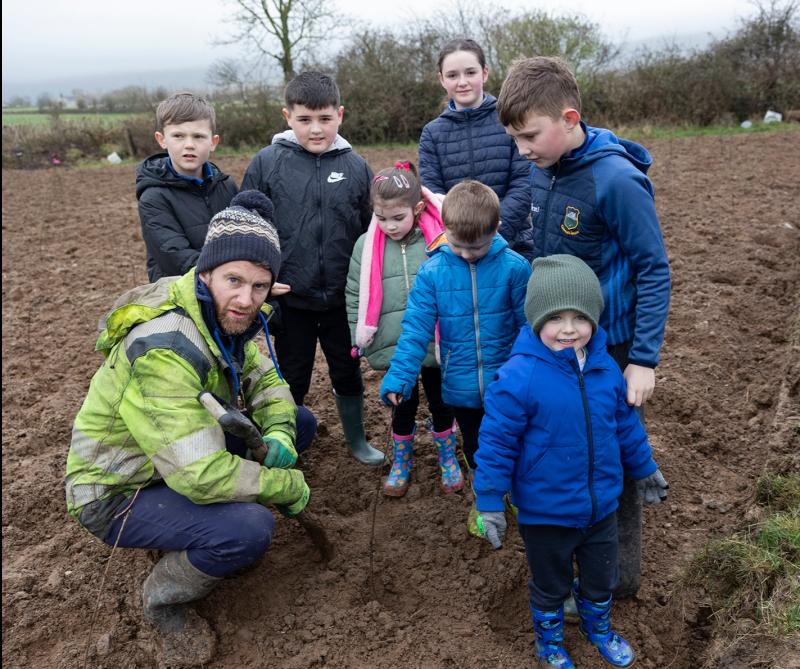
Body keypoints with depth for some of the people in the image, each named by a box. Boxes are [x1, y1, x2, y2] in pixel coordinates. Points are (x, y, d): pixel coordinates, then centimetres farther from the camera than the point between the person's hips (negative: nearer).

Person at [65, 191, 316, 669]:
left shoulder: (226, 318, -7)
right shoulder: (162, 349, -35)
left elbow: (266, 380, 4)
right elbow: (201, 474, -39)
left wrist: (278, 436, -18)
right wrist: (291, 487, -24)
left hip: (189, 451, 9)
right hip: (118, 492, -8)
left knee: (300, 423, 4)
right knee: (250, 527, -32)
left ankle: (204, 527, 14)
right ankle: (165, 598, 1)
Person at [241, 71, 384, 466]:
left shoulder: (355, 166, 0)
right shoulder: (267, 163, -6)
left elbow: (371, 232, 6)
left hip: (343, 297, 2)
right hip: (290, 298, -1)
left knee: (347, 371, 18)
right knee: (292, 376, 13)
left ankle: (357, 439, 39)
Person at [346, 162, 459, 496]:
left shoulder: (438, 240, -9)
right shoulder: (366, 246, -3)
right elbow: (356, 296, 4)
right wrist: (358, 339, 3)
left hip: (436, 344, 0)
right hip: (394, 346, 1)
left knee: (441, 404, 15)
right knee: (404, 406, 13)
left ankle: (447, 458, 38)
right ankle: (401, 462, 36)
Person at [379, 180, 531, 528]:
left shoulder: (514, 267, -15)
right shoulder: (432, 272, -12)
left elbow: (530, 328, -7)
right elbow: (416, 329, -13)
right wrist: (399, 377, -21)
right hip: (461, 386, 1)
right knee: (475, 446, 22)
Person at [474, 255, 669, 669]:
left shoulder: (604, 367, -9)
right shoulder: (519, 376, -27)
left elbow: (626, 424, 7)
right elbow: (496, 443, -19)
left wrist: (645, 469, 18)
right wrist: (490, 503, -16)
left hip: (601, 506, 5)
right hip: (545, 514, -4)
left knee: (601, 579, 27)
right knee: (550, 585, 20)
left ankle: (598, 628, 58)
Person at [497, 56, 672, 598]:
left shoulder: (616, 179, -23)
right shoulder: (543, 169, -1)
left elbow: (653, 269, -18)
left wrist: (644, 359, -18)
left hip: (607, 345, -7)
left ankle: (621, 573, 29)